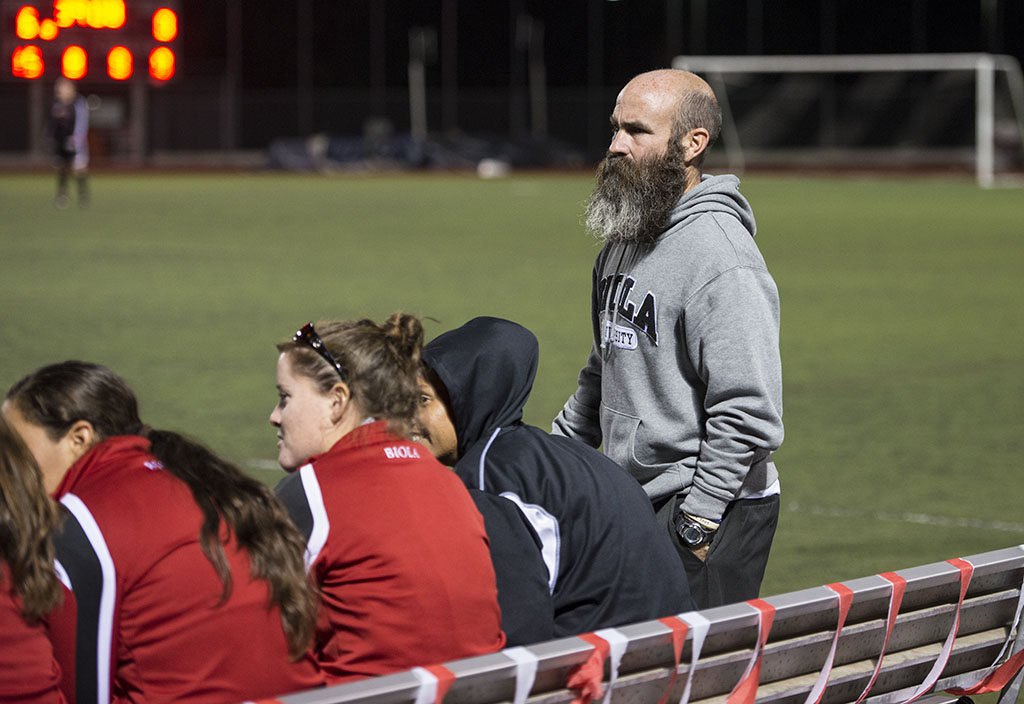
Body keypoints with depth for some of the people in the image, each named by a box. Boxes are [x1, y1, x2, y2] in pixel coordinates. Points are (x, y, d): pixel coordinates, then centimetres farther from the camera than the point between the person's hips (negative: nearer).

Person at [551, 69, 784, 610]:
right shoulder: (624, 238, 13)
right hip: (633, 502, 8)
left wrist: (696, 524, -19)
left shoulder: (721, 257, -17)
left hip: (713, 510, -8)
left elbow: (750, 415, -21)